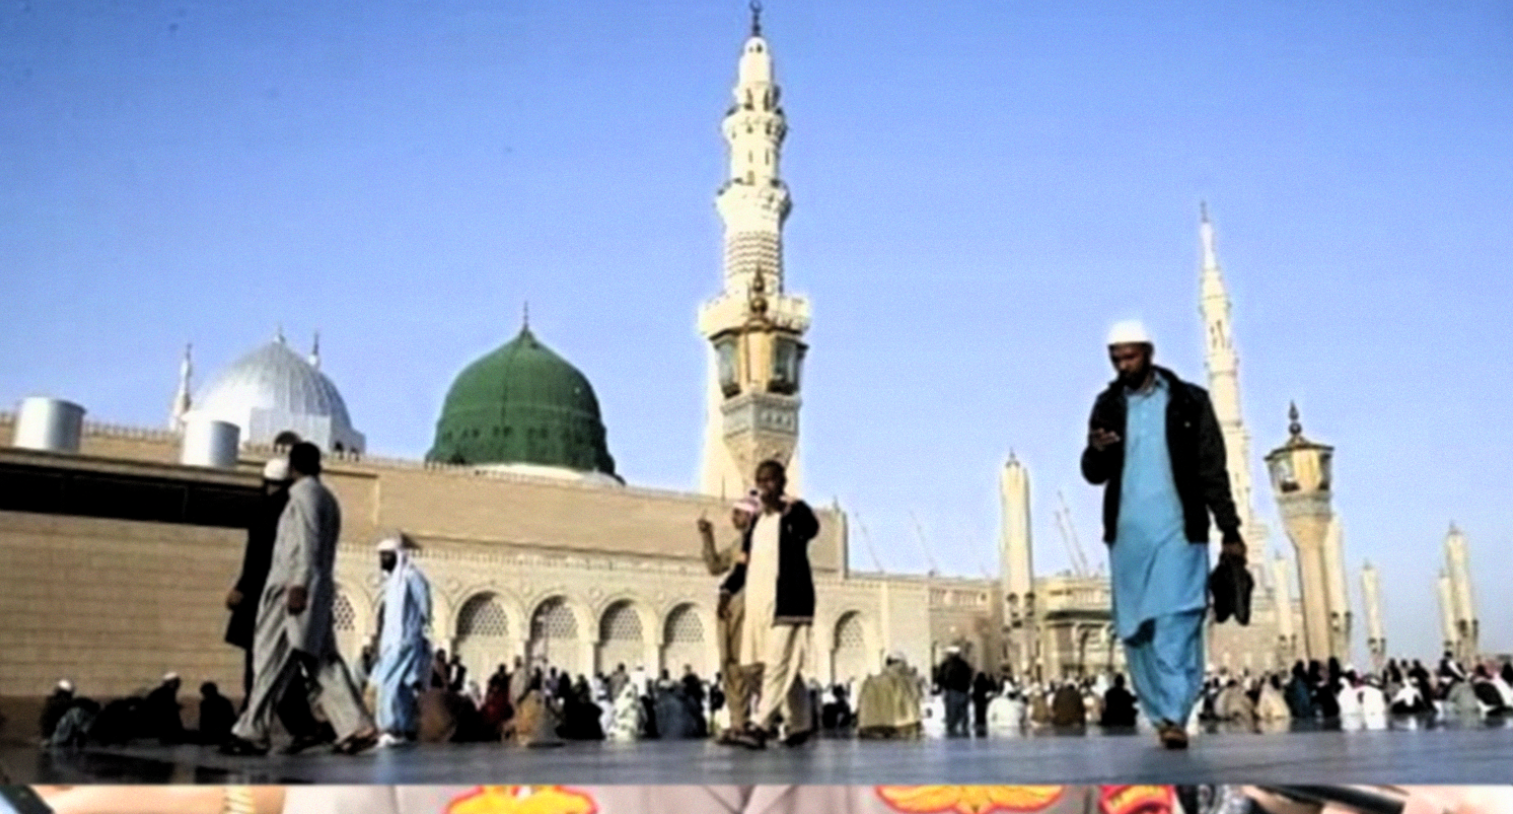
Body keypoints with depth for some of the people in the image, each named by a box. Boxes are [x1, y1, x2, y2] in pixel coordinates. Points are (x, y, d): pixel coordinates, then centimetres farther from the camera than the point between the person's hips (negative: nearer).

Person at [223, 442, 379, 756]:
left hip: (295, 588, -9)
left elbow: (308, 542, -17)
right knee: (323, 664, 5)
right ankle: (358, 727, -2)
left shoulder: (304, 494, -5)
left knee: (272, 662, -3)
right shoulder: (328, 498, 21)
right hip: (319, 590, 9)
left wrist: (299, 585, -22)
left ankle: (251, 733, 2)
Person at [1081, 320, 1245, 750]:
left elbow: (1213, 471, 3)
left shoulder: (1189, 402, 2)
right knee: (1137, 629, 5)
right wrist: (1096, 451, -15)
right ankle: (1163, 716, 14)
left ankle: (1175, 716, -14)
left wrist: (1230, 531, 0)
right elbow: (1094, 475, 8)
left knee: (1176, 624, -12)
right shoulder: (1108, 405, 10)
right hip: (1127, 534, 3)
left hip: (1178, 531, -3)